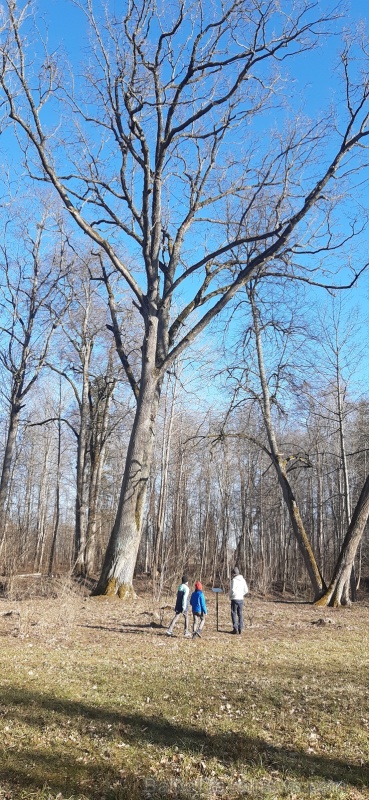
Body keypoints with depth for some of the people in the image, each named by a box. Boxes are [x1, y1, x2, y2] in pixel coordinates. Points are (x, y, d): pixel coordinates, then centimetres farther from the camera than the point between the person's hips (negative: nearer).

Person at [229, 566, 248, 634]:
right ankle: (240, 629, 12)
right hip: (241, 599, 7)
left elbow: (232, 590, -19)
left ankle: (235, 629, -3)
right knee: (240, 614, 12)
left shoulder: (234, 580, -13)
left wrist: (230, 596, -1)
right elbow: (246, 590, 10)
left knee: (233, 614, 1)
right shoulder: (243, 580, 8)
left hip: (234, 599, -7)